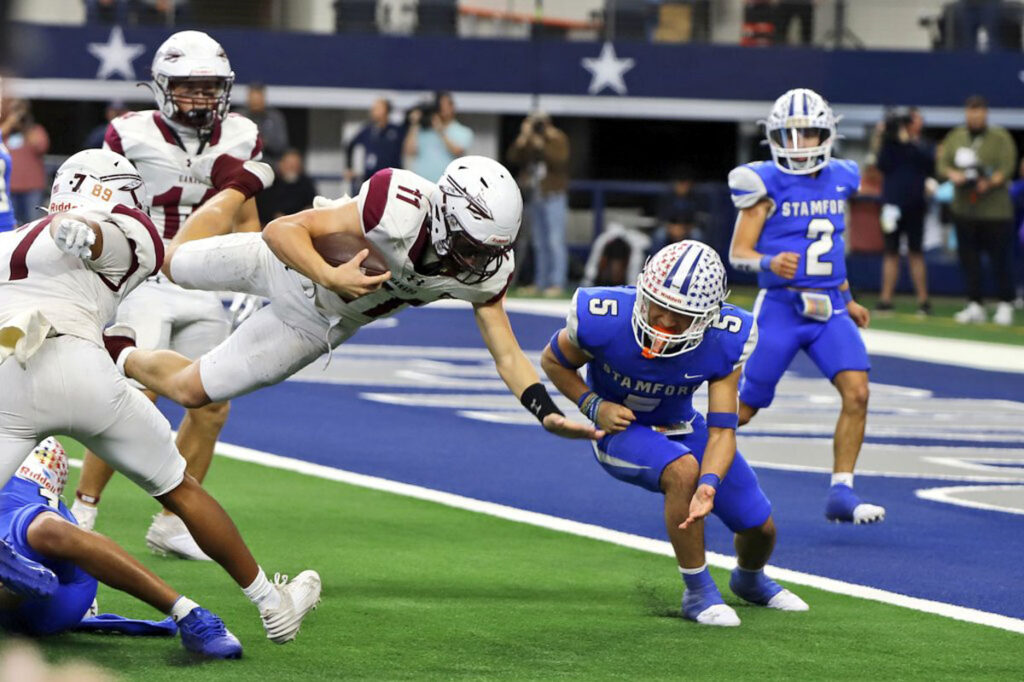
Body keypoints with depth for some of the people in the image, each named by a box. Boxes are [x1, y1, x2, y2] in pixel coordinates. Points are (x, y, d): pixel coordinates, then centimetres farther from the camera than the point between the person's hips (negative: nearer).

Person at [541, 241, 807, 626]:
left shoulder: (724, 341, -26)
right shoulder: (601, 319, -30)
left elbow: (722, 429, -25)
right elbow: (554, 362, -8)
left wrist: (709, 486, -42)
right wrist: (594, 406, -23)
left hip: (682, 428, 3)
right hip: (621, 430, -3)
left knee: (760, 528, 3)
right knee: (682, 469, -36)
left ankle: (750, 580, 43)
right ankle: (698, 593, -17)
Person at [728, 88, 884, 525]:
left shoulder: (839, 180, 9)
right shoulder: (767, 185, -8)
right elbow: (738, 253, -9)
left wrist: (846, 300, 23)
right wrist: (770, 263, -29)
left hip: (829, 309, 4)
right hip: (780, 307, -4)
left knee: (857, 391, -15)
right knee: (745, 408, 3)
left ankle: (840, 493, -9)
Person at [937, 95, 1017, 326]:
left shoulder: (1000, 137, -2)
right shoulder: (956, 137, 11)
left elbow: (1006, 168, -10)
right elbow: (943, 163, 8)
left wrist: (989, 183, -27)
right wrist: (952, 174, -15)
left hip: (995, 209, -4)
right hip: (964, 209, 4)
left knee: (999, 259, -3)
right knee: (969, 259, 6)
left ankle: (1005, 305, 7)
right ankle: (975, 305, 14)